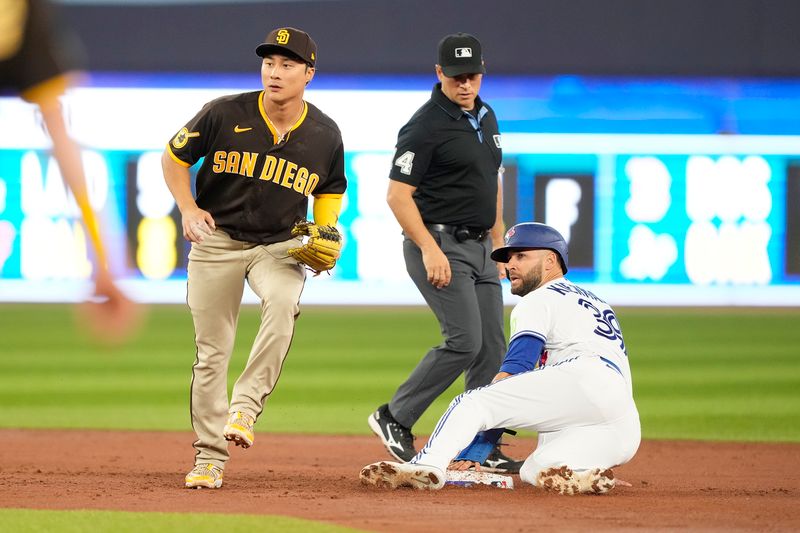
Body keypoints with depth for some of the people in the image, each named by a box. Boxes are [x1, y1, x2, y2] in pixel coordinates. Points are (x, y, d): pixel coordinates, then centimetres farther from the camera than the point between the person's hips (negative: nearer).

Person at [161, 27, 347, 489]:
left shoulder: (325, 135, -5)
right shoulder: (225, 114, -12)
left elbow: (330, 191, 13)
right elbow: (174, 158, 2)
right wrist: (188, 208, -12)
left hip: (281, 244, 0)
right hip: (217, 240, 0)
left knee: (284, 302, -33)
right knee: (212, 351, 0)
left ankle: (245, 409, -29)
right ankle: (210, 459, 11)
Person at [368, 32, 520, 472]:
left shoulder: (485, 118, 13)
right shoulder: (426, 126, -14)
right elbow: (398, 194, -16)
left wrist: (498, 244, 18)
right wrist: (430, 250, -23)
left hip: (479, 247, 8)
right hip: (440, 244, -8)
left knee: (492, 347, 5)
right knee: (464, 341, -17)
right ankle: (394, 419, -5)